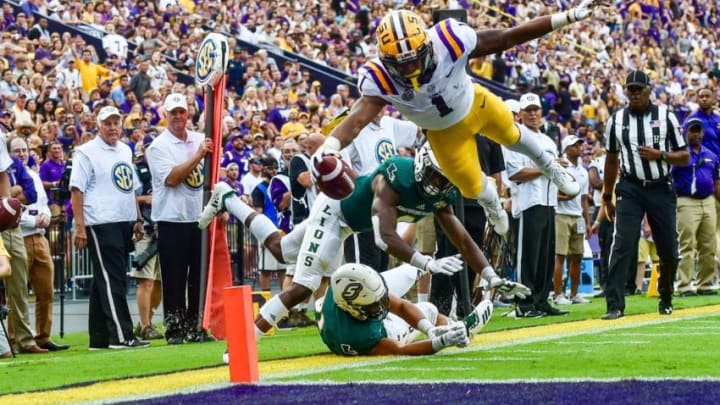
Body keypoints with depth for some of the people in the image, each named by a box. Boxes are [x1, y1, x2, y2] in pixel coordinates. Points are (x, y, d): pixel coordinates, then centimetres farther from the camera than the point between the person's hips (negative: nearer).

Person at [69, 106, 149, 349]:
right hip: (101, 225, -8)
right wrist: (80, 227, -16)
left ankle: (100, 338, 14)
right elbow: (76, 190, -9)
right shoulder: (87, 153, -5)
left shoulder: (125, 151, 17)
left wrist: (137, 220, 17)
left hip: (124, 223, 8)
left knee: (110, 282, 10)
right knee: (110, 281, -11)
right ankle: (121, 336, -14)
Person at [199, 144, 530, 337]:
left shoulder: (440, 195, -14)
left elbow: (463, 241, -10)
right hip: (334, 209, -8)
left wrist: (493, 278, -18)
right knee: (304, 285, -15)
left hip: (352, 221, 8)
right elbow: (385, 237, -45)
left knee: (281, 249, 24)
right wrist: (428, 264, -52)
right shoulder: (396, 178, -38)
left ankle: (228, 200, 40)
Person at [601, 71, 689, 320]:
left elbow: (684, 157, 3)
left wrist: (659, 155, -15)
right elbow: (611, 160, 16)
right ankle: (615, 306, -15)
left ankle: (666, 299, 27)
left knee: (669, 250, 5)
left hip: (661, 189, 0)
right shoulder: (616, 121, 6)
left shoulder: (665, 117, 2)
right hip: (630, 189, 0)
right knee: (622, 246, -13)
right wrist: (607, 198, 16)